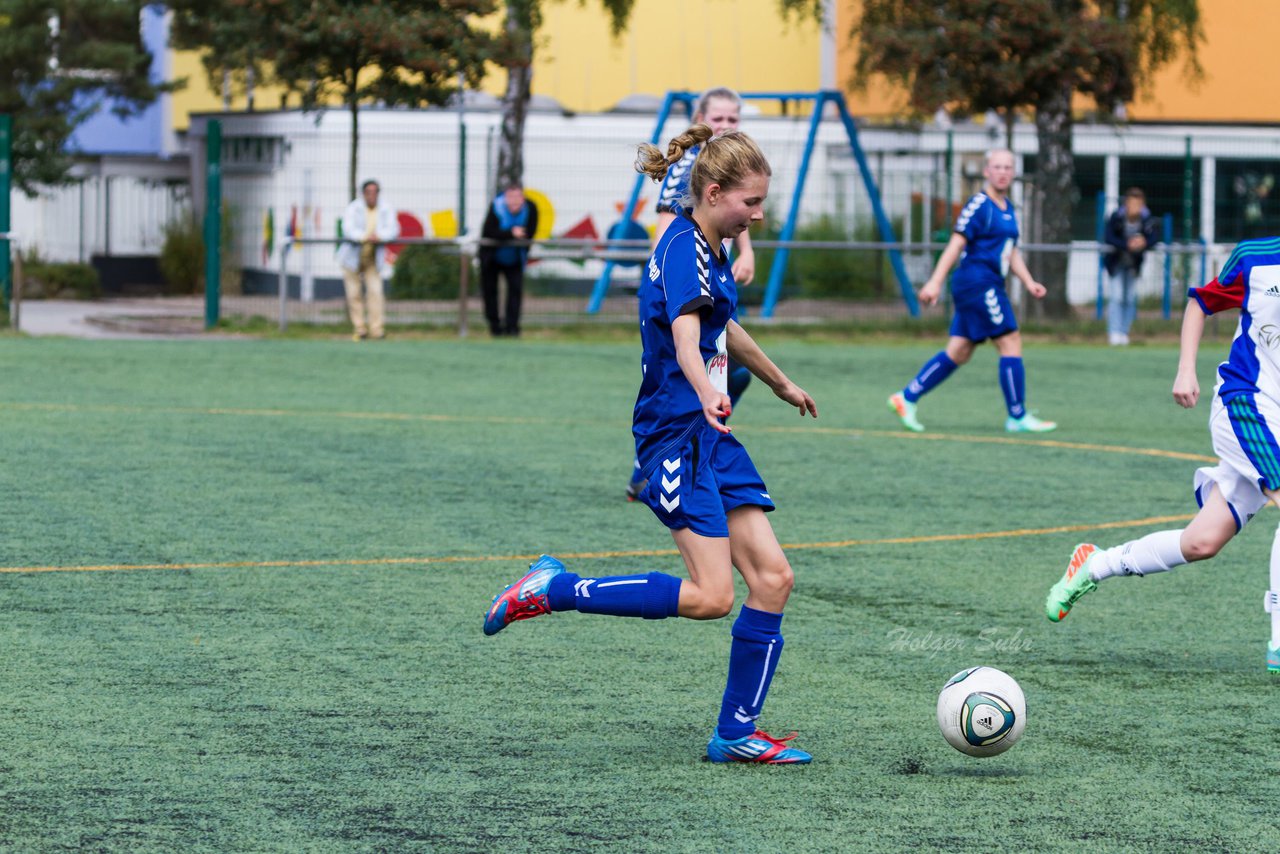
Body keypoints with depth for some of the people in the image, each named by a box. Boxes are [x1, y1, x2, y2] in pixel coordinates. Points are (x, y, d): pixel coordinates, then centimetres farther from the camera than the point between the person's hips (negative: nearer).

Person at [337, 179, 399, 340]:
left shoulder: (386, 210, -3)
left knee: (375, 291, -11)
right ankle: (360, 328, 7)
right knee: (354, 294, 0)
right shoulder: (353, 209, -10)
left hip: (374, 259, 1)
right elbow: (348, 230, -23)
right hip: (353, 258, -1)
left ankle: (377, 328, -11)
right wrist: (366, 237, -39)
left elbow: (393, 230, -12)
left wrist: (379, 236, -32)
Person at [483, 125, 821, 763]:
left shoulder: (706, 249, 17)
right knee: (710, 596, -17)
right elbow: (685, 332, -33)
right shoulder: (685, 249, -13)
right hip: (675, 438, -10)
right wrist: (705, 393, -52)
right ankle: (553, 590, -5)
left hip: (710, 438, 10)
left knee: (771, 577, 0)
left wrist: (782, 385, 52)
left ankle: (736, 733, 5)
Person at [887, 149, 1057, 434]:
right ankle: (1017, 417, -4)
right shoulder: (979, 205, -10)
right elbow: (956, 244, -15)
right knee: (1011, 343, -9)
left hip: (989, 287, 10)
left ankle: (906, 398, 13)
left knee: (958, 352, 9)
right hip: (977, 281, -10)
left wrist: (1029, 283, 15)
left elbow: (1012, 252, 26)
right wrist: (935, 282, -19)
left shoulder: (1008, 210, 18)